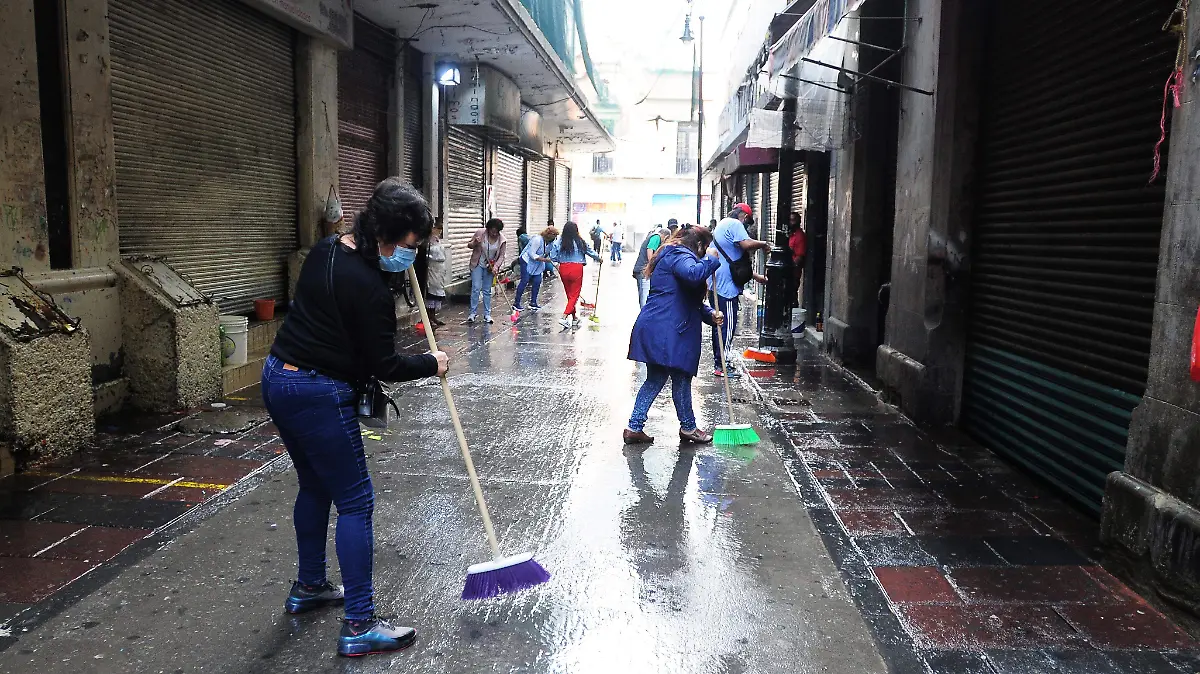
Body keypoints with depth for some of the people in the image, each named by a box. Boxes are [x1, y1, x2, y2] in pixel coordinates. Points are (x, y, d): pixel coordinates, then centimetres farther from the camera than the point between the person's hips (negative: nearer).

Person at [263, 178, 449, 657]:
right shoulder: (369, 289, -22)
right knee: (355, 502, -2)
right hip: (319, 395, -10)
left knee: (315, 485, 23)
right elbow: (384, 365, -17)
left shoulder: (325, 250, 5)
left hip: (277, 379, 10)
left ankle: (308, 588, 38)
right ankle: (360, 626, 3)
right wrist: (431, 364, 0)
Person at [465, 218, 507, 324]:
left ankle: (487, 314, 13)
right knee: (476, 288, -8)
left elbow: (501, 256, -5)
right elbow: (469, 245, -2)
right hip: (477, 265, -1)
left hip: (490, 267, 2)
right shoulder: (480, 233, -12)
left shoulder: (502, 241, -9)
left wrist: (496, 266, -22)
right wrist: (475, 243, -24)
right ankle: (473, 313, -1)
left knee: (487, 291, 7)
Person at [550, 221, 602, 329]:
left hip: (563, 269, 3)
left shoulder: (558, 242, -3)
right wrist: (599, 258, 26)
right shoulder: (580, 242, -6)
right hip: (576, 269, -3)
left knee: (569, 294, 17)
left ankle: (574, 318, 27)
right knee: (574, 295, 2)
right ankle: (564, 316, -13)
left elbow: (553, 257, -3)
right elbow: (590, 252, 8)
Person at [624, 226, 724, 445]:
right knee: (681, 378, 3)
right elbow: (694, 273, -33)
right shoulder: (680, 256, -8)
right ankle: (688, 427, 16)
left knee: (655, 380, 13)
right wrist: (712, 261, -14)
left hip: (655, 328, 11)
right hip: (666, 330, -11)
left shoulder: (673, 256, 26)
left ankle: (634, 428, 14)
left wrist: (710, 314, 12)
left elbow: (691, 301, 27)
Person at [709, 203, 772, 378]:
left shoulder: (721, 225, 23)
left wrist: (756, 276, 29)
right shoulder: (734, 224, -9)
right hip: (726, 285, -10)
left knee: (719, 323, 16)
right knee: (728, 326, -6)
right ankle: (721, 367, -4)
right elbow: (747, 244, -28)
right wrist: (763, 244, -8)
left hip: (717, 284, 10)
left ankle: (718, 362, 23)